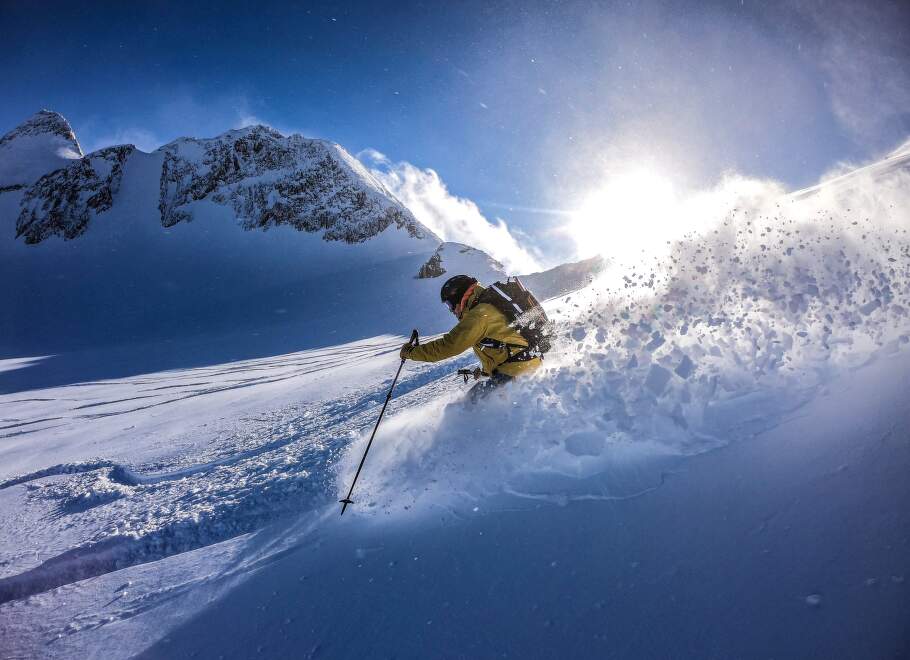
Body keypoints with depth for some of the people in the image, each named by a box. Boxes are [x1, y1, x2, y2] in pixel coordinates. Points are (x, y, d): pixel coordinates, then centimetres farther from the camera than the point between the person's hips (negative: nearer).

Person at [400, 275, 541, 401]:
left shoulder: (478, 315, -12)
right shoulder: (490, 306, 18)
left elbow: (449, 346, -15)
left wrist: (411, 352, -6)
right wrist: (486, 369, 26)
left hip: (516, 372, -10)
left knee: (475, 397, -7)